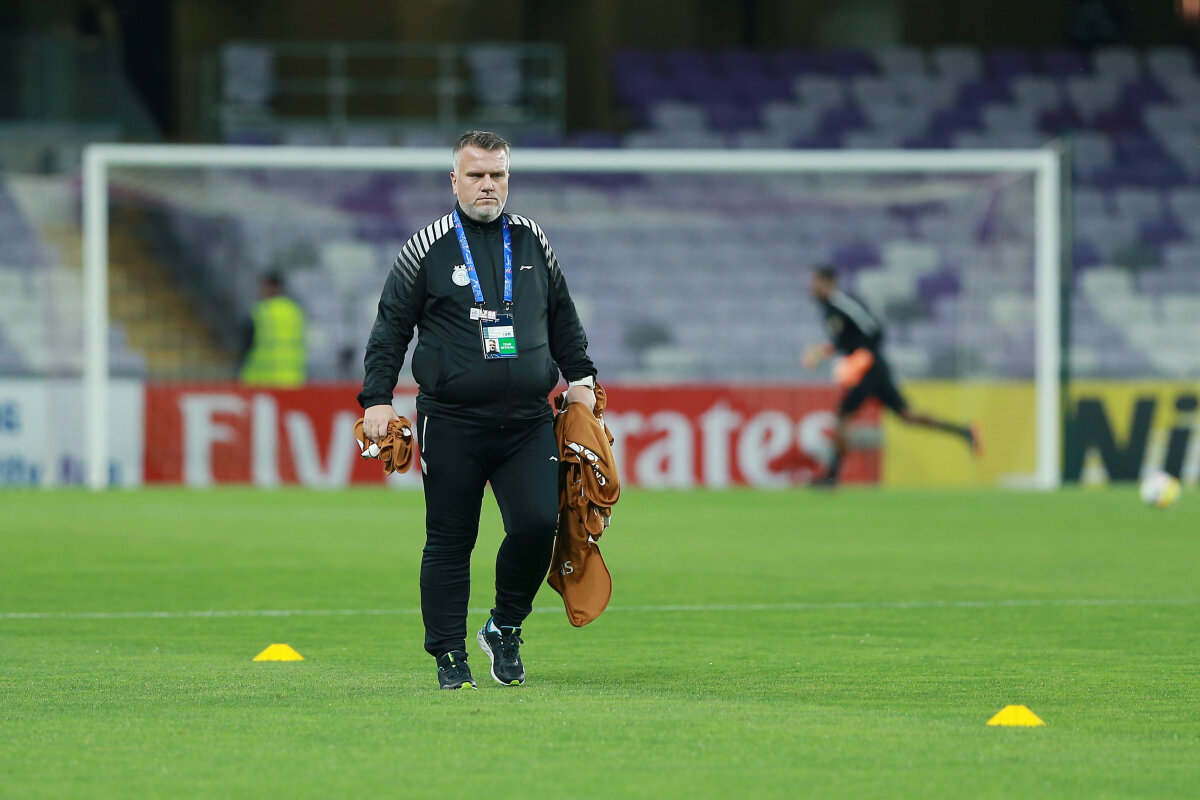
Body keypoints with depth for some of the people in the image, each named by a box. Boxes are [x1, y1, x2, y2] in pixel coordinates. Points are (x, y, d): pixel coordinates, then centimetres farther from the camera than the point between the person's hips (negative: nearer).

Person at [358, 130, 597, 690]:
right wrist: (377, 400, -5)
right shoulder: (428, 248, 1)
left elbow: (563, 318, 24)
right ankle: (449, 656, 11)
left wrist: (580, 379, 20)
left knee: (538, 522, -14)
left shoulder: (532, 241, 12)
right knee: (449, 540, 0)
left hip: (527, 419, 2)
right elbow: (391, 327, 3)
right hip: (451, 423, -2)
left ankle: (505, 628, 8)